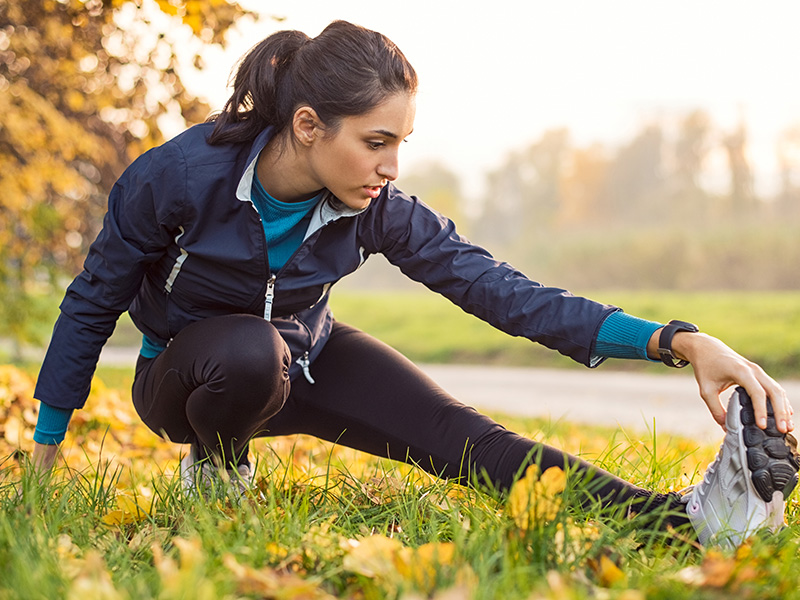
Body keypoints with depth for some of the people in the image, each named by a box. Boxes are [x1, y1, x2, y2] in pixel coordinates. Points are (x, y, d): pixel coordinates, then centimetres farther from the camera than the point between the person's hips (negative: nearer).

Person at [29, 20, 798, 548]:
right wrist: (44, 454, -8)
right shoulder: (178, 176, -30)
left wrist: (677, 340, -35)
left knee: (455, 433, -20)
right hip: (184, 373, -2)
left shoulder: (378, 211, -20)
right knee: (252, 352, -40)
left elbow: (495, 288, -24)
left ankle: (685, 517, -34)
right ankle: (214, 473, -7)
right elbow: (93, 301, -15)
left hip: (301, 357, 3)